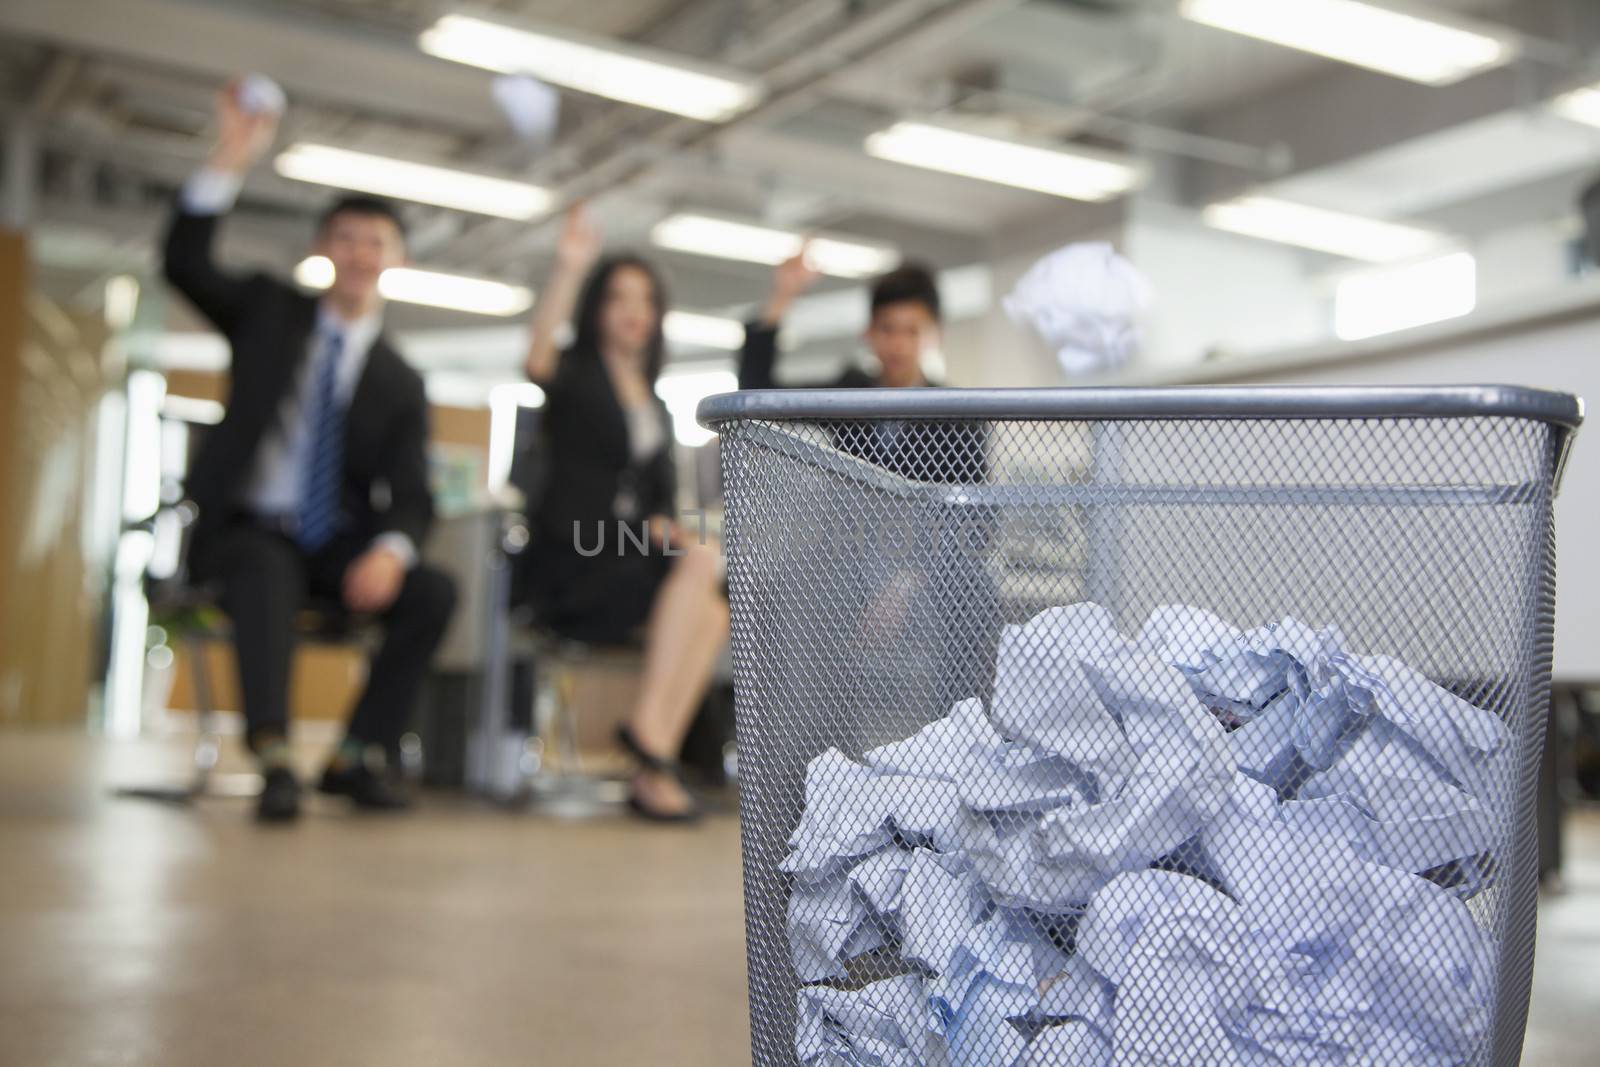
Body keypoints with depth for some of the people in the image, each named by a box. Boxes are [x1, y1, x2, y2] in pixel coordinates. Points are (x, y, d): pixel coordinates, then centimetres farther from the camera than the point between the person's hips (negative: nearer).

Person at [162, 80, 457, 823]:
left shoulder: (400, 384, 9)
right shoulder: (270, 310, 9)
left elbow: (410, 497, 0)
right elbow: (184, 261, -7)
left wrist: (389, 550, -24)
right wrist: (229, 162, -18)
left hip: (337, 542, 2)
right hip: (247, 529, -2)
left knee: (433, 593, -24)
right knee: (268, 574, -38)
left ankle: (354, 756, -17)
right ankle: (274, 759, -44)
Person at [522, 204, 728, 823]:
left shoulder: (656, 408, 24)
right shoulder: (576, 377, 6)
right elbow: (538, 359, -20)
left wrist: (664, 528, -1)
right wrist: (568, 270, -32)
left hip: (640, 561, 5)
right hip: (574, 567, -5)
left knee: (712, 612, -27)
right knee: (703, 562, -30)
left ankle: (653, 773, -31)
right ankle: (649, 728, -32)